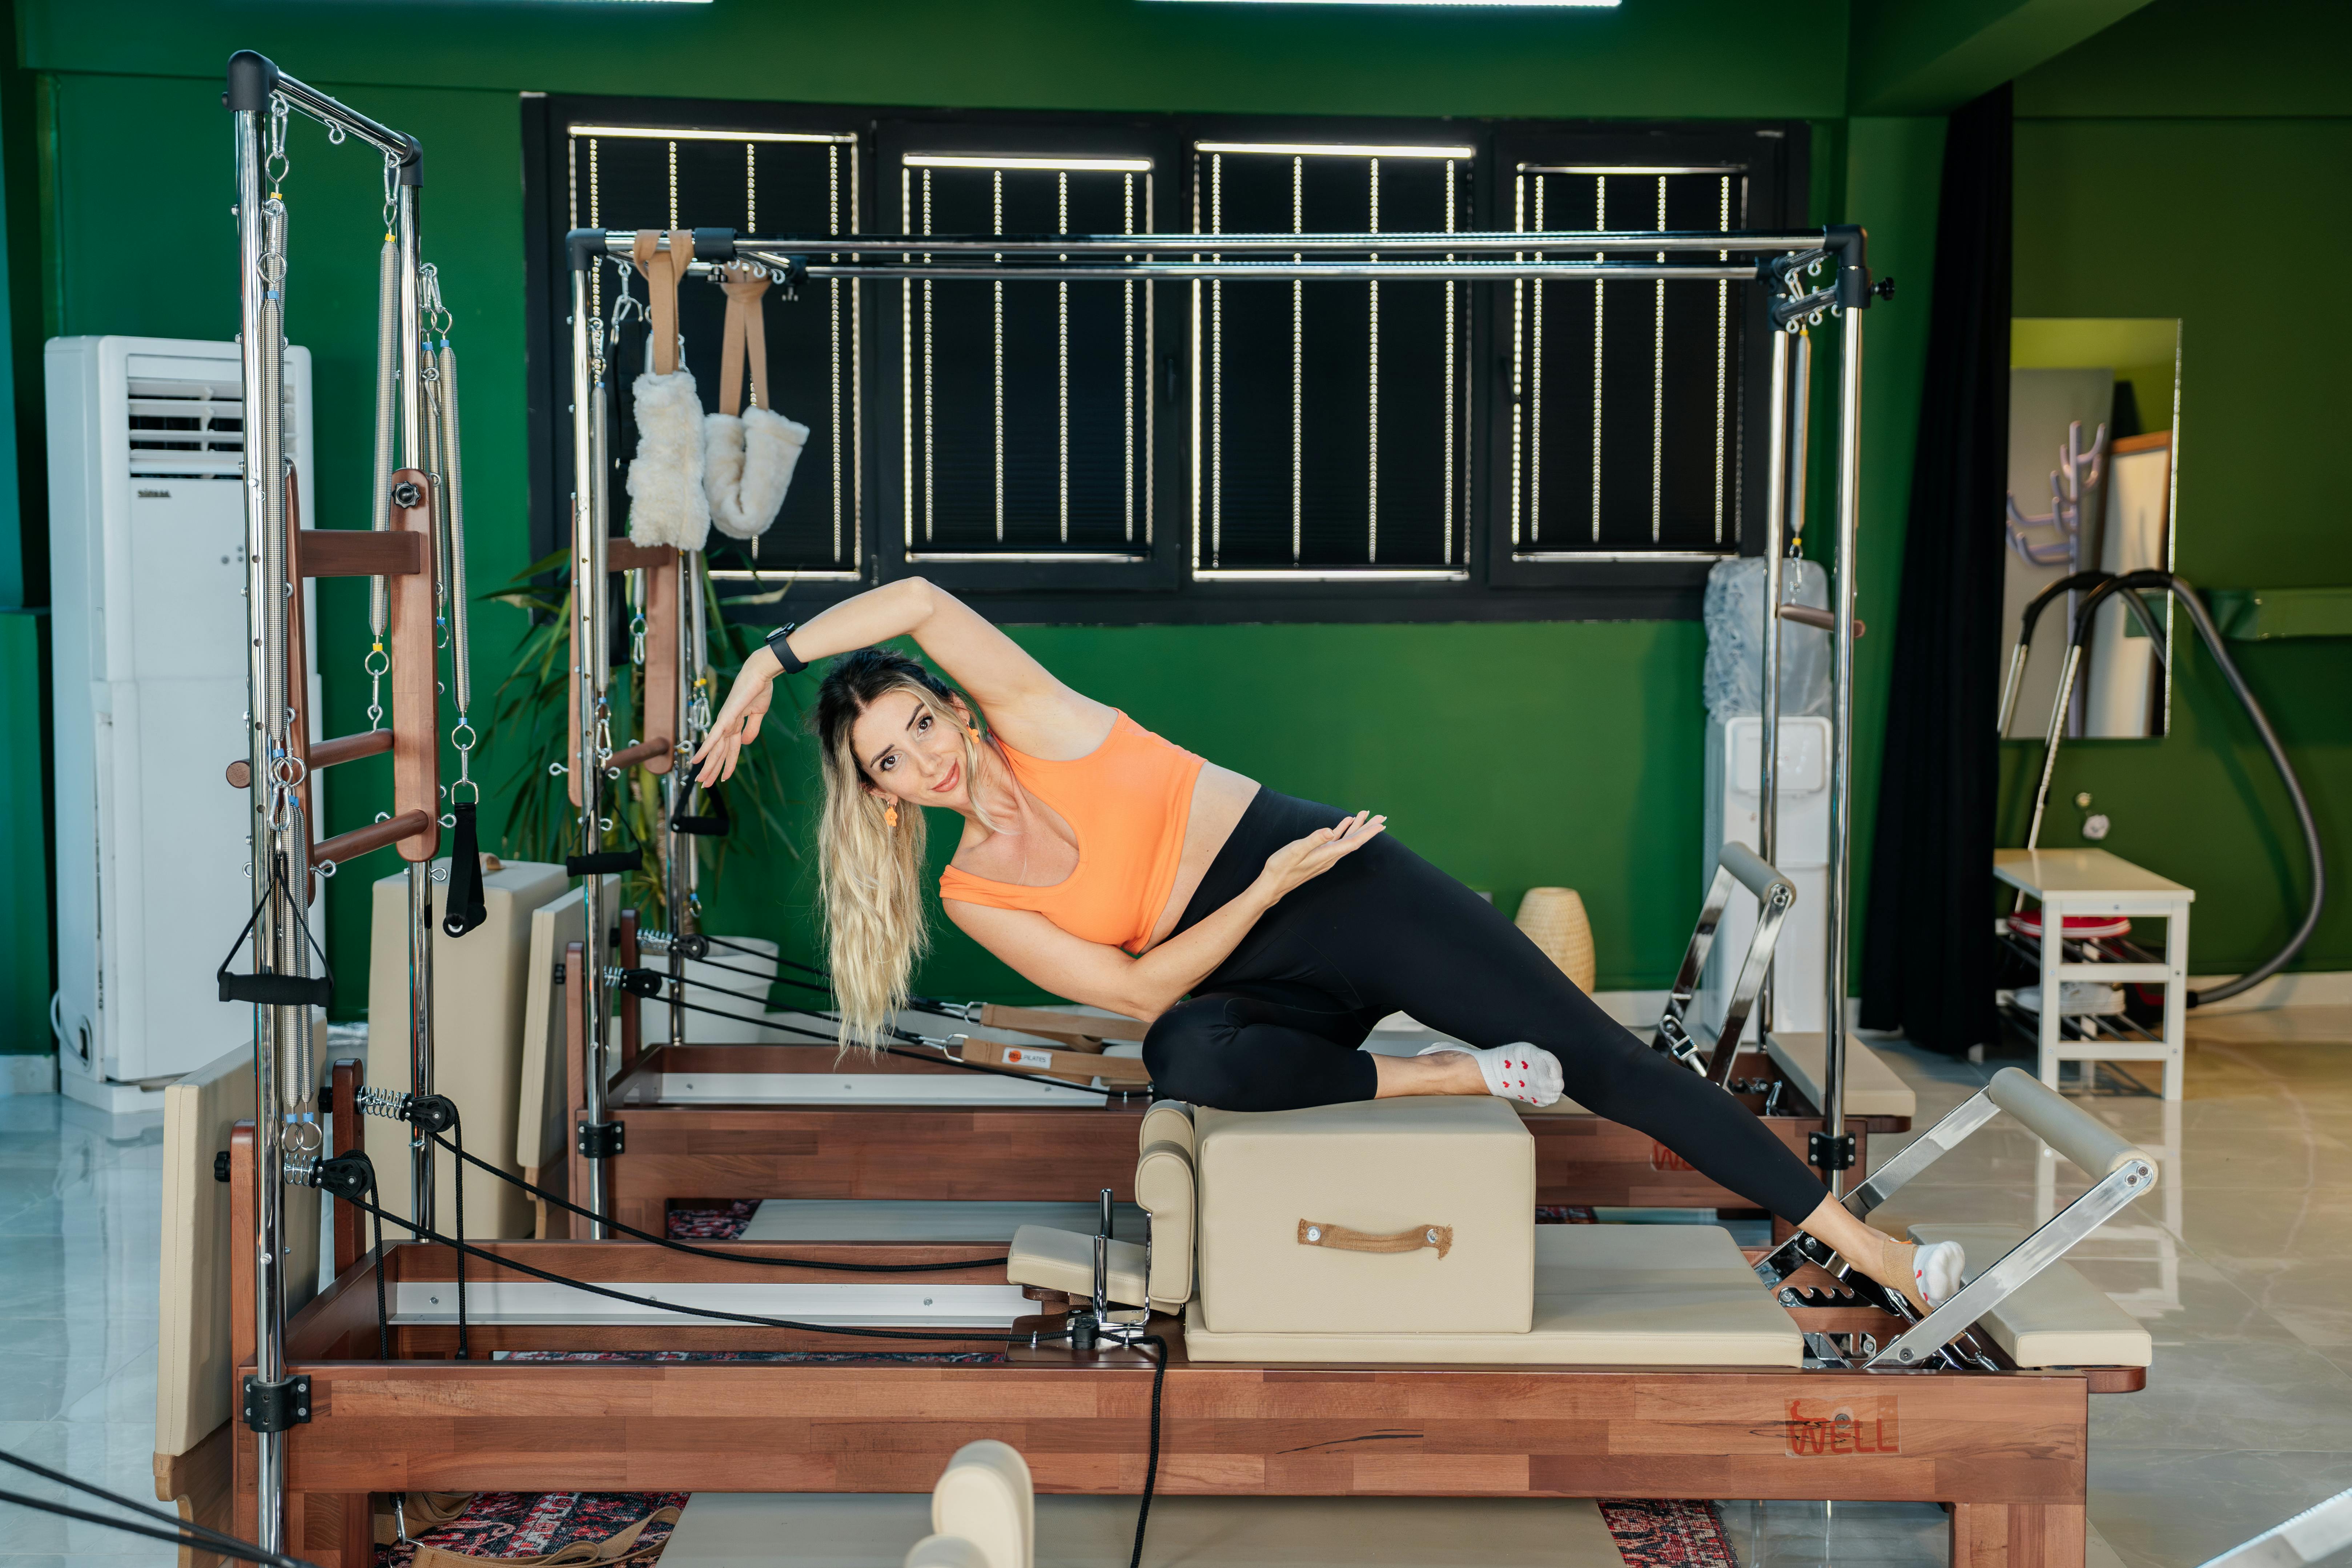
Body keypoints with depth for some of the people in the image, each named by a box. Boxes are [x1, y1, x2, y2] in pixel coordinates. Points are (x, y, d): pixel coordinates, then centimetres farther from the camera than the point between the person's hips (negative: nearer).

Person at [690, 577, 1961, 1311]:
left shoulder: (1036, 722, -6)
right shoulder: (972, 896, 1)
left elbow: (921, 598, -21)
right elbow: (1137, 992, -6)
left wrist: (768, 659, -14)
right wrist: (1270, 894, -16)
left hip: (1349, 892, -2)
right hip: (1252, 982, 3)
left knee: (1600, 1058, -10)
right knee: (1188, 1061, -34)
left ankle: (1869, 1248, -2)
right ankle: (1461, 1075, -16)